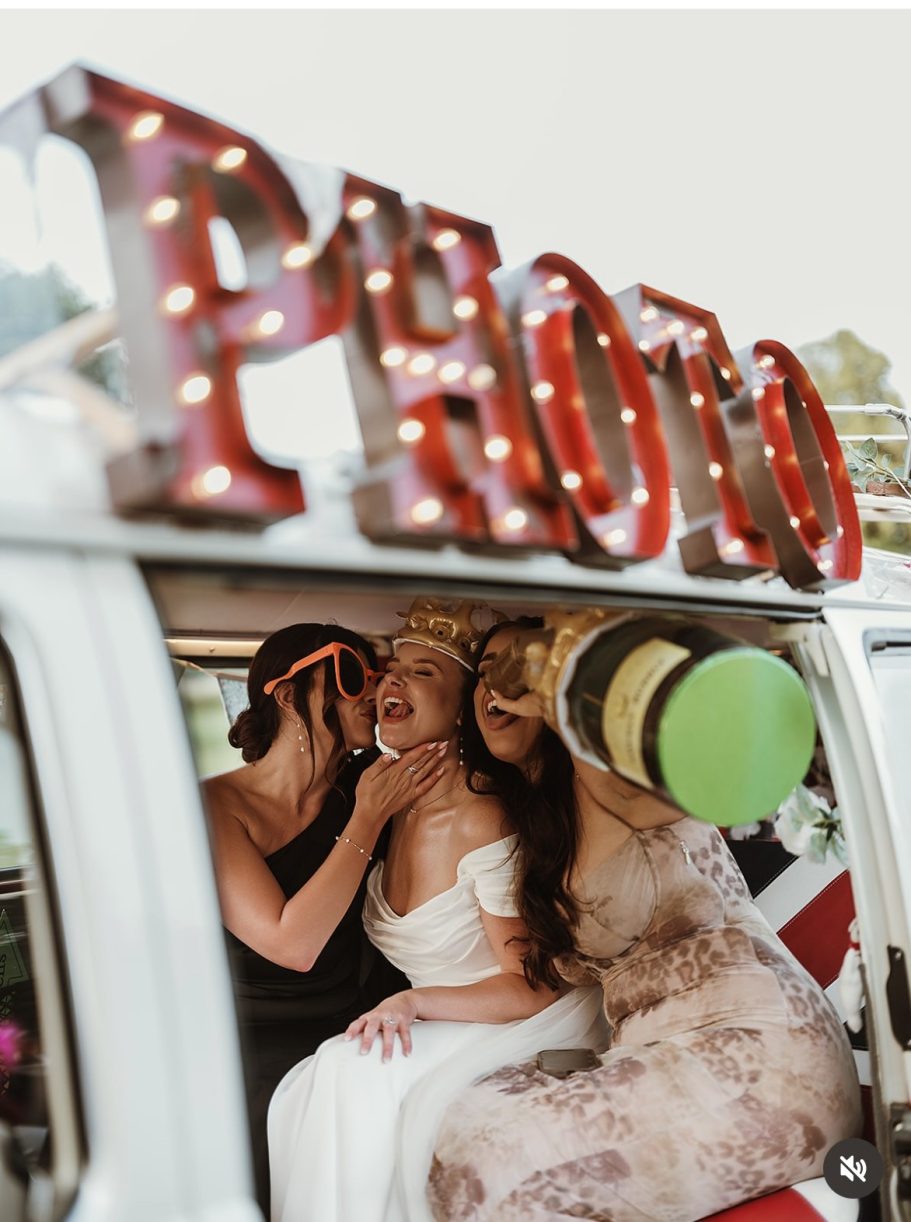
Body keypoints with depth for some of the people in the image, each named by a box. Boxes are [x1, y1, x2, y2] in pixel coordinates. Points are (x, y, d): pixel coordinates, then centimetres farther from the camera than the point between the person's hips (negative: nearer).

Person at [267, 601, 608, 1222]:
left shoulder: (480, 823, -22)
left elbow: (531, 988, -17)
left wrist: (414, 1001, -27)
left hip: (531, 1024, -7)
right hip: (432, 1030, 7)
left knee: (354, 1075, -26)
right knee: (306, 1091, -16)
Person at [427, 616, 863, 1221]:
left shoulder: (603, 768, -6)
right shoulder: (537, 835, 19)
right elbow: (538, 988, 20)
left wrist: (541, 695, -18)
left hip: (755, 1056, -8)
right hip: (658, 1064, 8)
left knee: (488, 1152, -18)